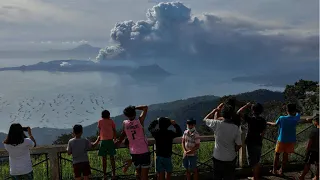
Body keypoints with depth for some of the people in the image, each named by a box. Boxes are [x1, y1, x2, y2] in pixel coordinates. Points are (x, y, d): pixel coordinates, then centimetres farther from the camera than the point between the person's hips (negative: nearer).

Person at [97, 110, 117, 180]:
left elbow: (99, 131, 12)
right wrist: (115, 139, 16)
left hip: (103, 141, -1)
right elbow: (114, 131, 7)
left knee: (104, 158, 4)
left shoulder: (100, 121, 7)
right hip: (110, 140, 1)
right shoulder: (111, 121, 8)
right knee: (112, 158, 8)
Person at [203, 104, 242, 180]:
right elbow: (239, 145, -7)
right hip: (231, 159, 0)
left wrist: (216, 109, 5)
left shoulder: (217, 124, -16)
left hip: (218, 158, 0)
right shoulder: (236, 128, -14)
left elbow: (205, 119, 4)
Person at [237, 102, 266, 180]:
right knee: (257, 162, 20)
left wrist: (247, 105, -12)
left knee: (253, 163, 2)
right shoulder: (263, 120, 1)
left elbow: (239, 113, -23)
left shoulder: (251, 119, -18)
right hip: (259, 143, 7)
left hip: (251, 143, -7)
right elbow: (263, 133, 9)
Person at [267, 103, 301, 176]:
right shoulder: (296, 119, -14)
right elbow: (298, 113, 11)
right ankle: (281, 171, 23)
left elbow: (275, 124, 4)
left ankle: (274, 170, 21)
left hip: (281, 140, -1)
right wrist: (294, 108, 0)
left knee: (277, 154, 15)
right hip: (291, 141, 2)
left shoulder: (281, 118, -17)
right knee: (286, 155, 14)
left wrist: (268, 123, 20)